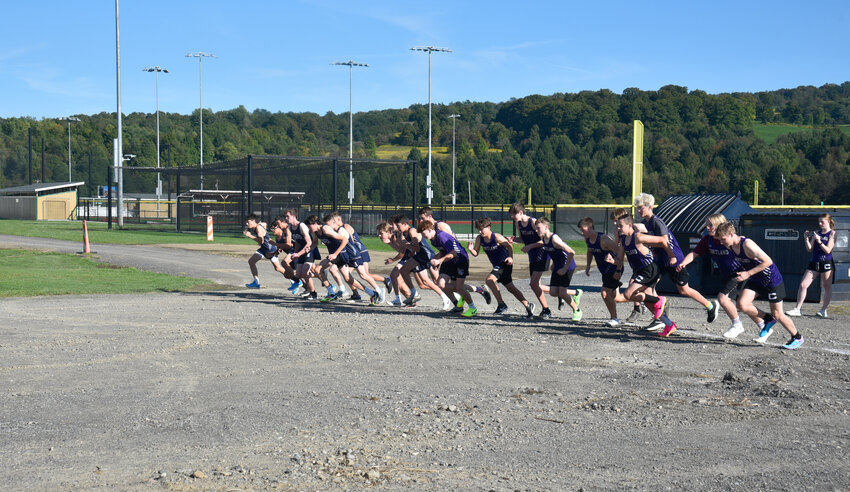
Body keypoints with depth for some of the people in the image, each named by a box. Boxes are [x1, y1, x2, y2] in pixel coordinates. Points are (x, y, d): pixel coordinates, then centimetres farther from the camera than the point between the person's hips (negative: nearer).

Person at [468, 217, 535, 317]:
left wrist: (510, 257, -23)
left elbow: (509, 246, -8)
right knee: (510, 288, 15)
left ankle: (501, 304, -13)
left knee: (490, 279, -24)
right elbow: (476, 253, -1)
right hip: (497, 265, 8)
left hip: (505, 264, -8)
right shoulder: (479, 239, -4)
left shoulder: (497, 237, -21)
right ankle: (528, 306, 27)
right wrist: (471, 249, -22)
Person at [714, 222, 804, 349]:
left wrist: (748, 273, -30)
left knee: (777, 314, 2)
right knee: (742, 304, -13)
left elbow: (768, 261, -30)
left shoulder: (747, 245, -30)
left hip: (771, 279, -7)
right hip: (755, 280, 7)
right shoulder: (730, 246, -5)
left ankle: (797, 337, 26)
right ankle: (768, 320, 12)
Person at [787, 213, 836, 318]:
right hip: (814, 263, 5)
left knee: (827, 287, 5)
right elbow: (809, 249, 9)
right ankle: (797, 309, -2)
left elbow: (828, 250, -11)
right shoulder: (816, 233, 12)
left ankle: (823, 310, 14)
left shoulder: (832, 233, -1)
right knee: (803, 285, -4)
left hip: (826, 263, -5)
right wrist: (806, 239, -6)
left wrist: (819, 241, -21)